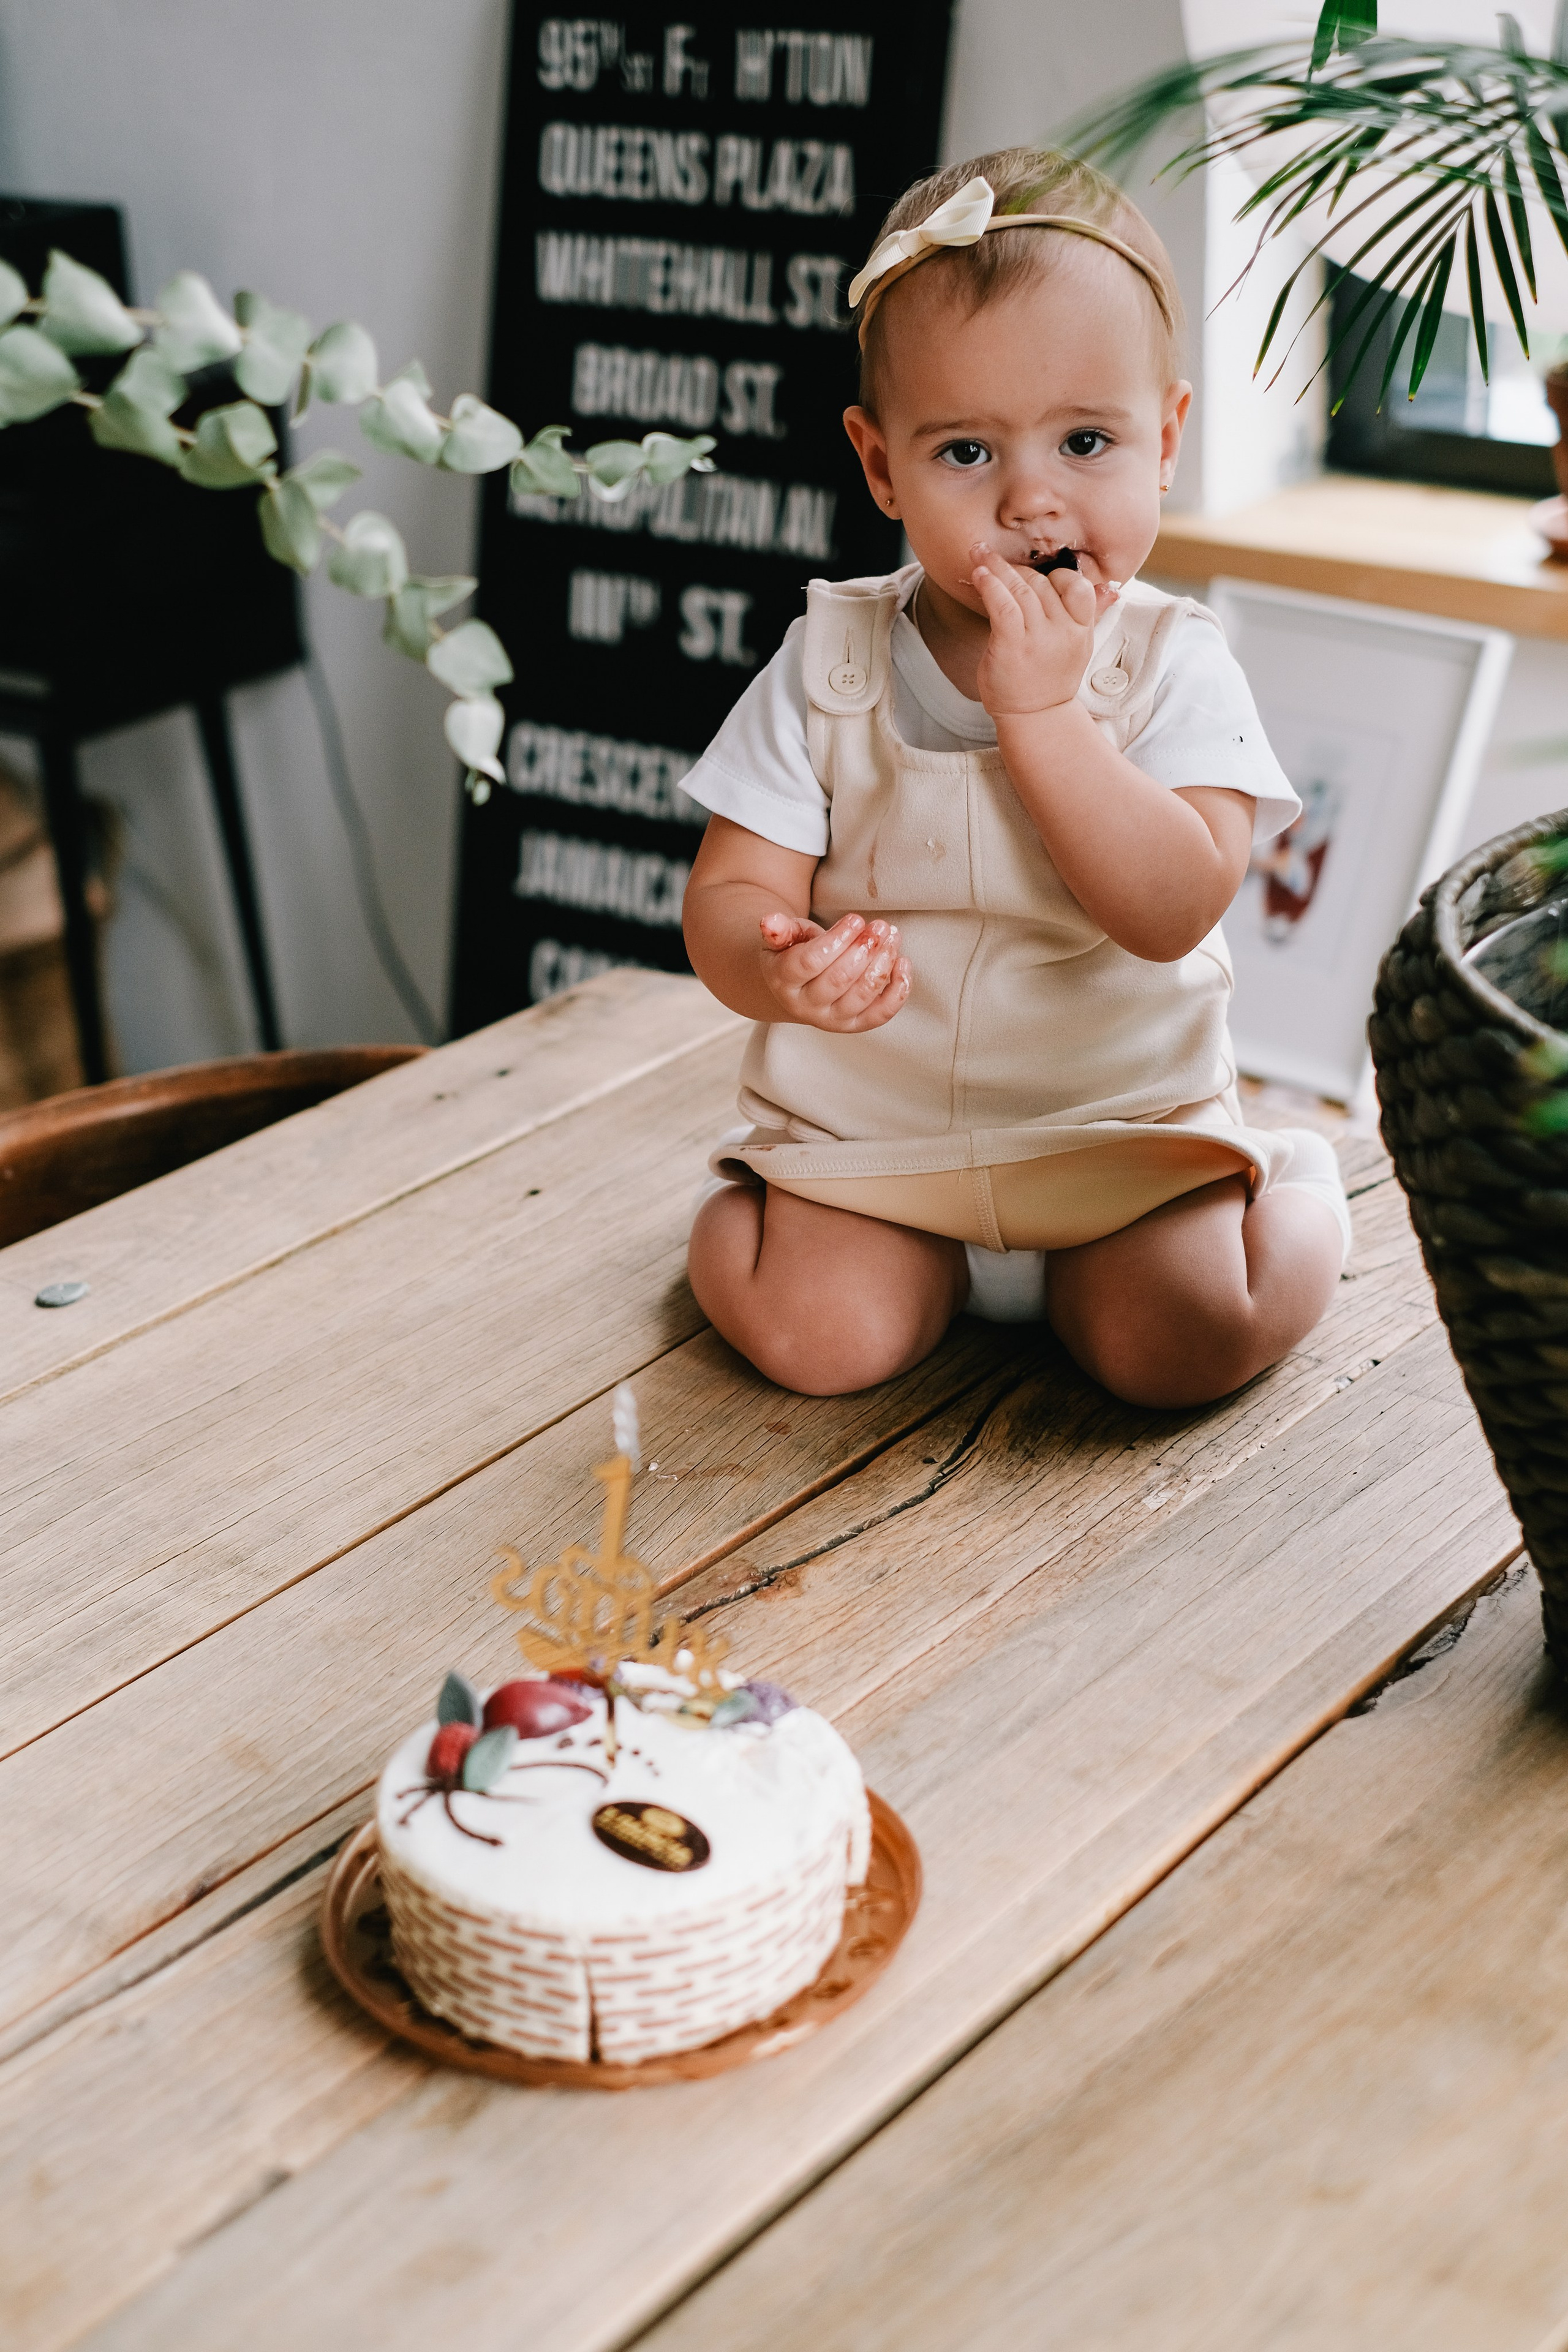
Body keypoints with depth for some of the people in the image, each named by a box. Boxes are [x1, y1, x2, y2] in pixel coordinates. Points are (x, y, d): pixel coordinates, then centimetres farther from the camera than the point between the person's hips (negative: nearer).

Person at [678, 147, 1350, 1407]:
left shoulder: (1171, 665, -10)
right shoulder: (830, 662, -6)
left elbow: (1172, 910, -23)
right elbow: (730, 891, -8)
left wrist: (1041, 707, -30)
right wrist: (782, 969, -32)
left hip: (1122, 1119, 0)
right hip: (863, 1124, 1)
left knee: (1180, 1340, -19)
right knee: (820, 1333, -21)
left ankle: (1295, 1197, 16)